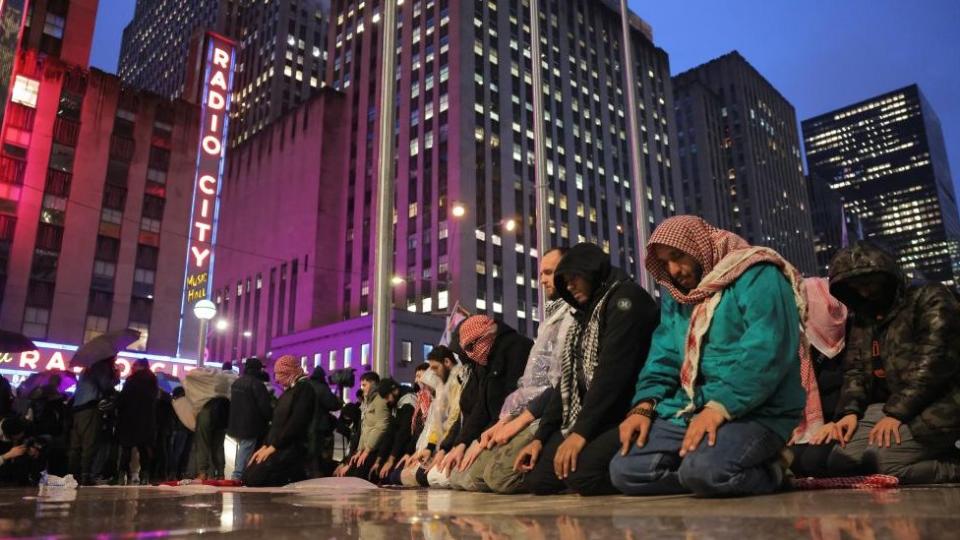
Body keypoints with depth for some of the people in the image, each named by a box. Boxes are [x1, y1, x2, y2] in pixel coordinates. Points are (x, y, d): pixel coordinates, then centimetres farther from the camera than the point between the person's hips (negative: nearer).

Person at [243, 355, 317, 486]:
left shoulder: (304, 388, -12)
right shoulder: (288, 390, 18)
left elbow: (296, 423, -20)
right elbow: (277, 422, 16)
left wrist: (273, 446, -17)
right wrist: (265, 445, 4)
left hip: (293, 447, -9)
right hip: (279, 446, 9)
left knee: (253, 478, -18)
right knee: (248, 475, 0)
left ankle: (296, 475, -5)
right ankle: (292, 472, 4)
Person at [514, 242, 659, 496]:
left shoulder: (626, 298, -6)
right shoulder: (585, 317, 21)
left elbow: (614, 371, -18)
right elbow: (568, 380, 17)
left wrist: (582, 431, -23)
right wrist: (540, 436, 9)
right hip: (588, 420, 9)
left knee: (582, 473, -31)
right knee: (537, 478, -6)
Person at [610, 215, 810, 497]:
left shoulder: (757, 276, -8)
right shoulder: (675, 296, 17)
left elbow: (766, 352, -21)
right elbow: (663, 358, 14)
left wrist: (719, 407, -28)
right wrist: (644, 406, -3)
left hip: (757, 412, -7)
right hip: (690, 411, 7)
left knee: (704, 469, -34)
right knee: (625, 470, -8)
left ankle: (769, 473, -1)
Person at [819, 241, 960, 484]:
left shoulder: (930, 299, -4)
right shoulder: (863, 318, 16)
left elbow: (933, 362, -16)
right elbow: (856, 371, 13)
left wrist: (896, 412, -21)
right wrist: (850, 411, -7)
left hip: (939, 404, -7)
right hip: (891, 407, 7)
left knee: (881, 458, -27)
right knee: (840, 461, -12)